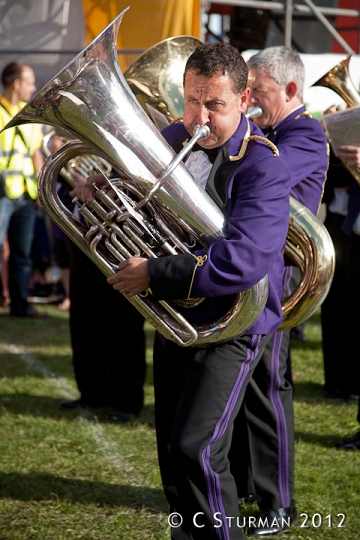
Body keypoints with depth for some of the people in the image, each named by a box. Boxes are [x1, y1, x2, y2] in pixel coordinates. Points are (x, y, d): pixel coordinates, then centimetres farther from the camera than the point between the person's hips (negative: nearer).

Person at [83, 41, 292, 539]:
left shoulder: (263, 166, -19)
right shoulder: (174, 139, 2)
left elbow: (243, 261, -31)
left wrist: (154, 276, -30)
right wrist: (106, 189, -5)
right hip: (174, 318, 7)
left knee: (196, 451, -19)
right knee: (172, 456, 14)